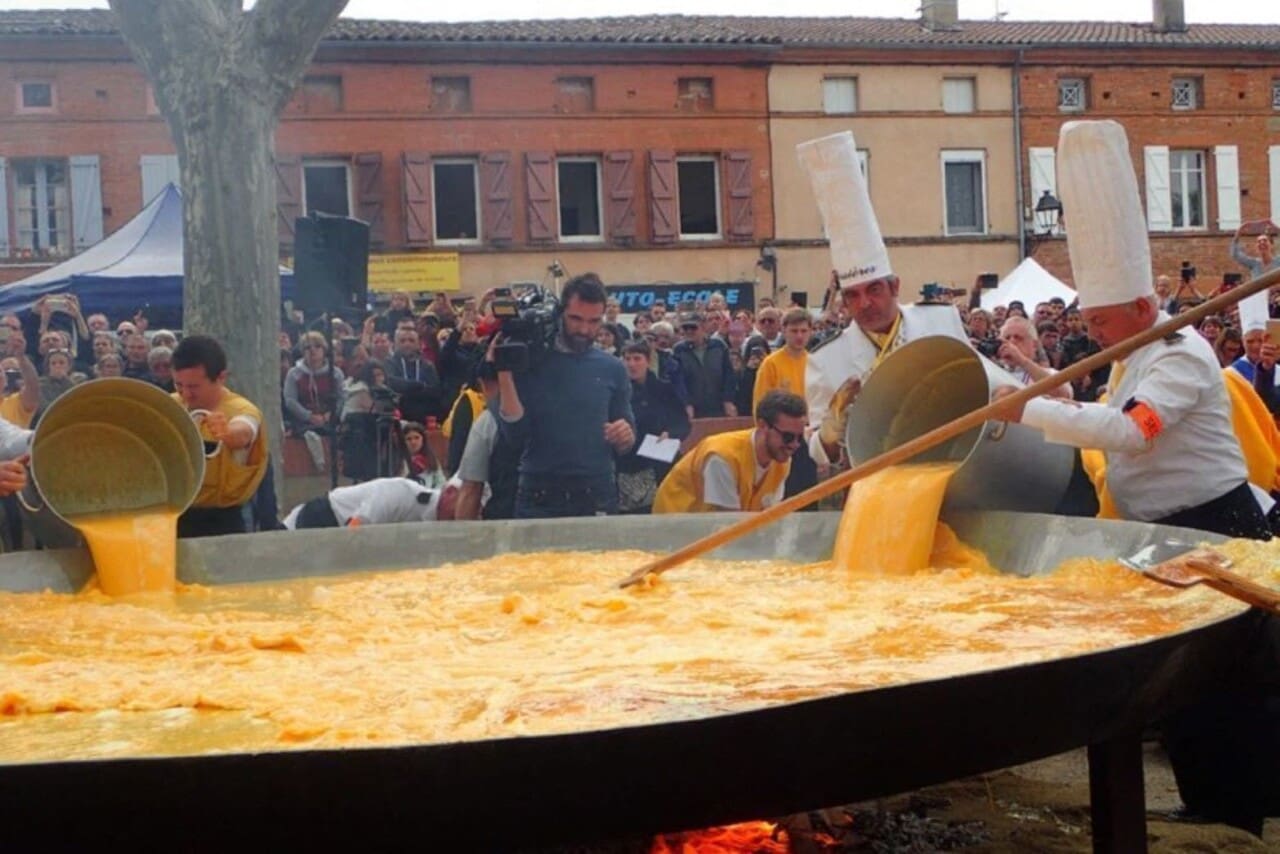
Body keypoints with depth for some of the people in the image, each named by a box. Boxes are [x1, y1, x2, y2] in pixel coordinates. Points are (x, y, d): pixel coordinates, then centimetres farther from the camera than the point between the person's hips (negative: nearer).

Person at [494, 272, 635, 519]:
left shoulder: (612, 369, 6)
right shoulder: (531, 362, 0)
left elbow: (624, 446, 10)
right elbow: (515, 433, -8)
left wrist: (625, 436, -12)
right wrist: (505, 376, -17)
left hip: (598, 496, 2)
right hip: (538, 498, -2)